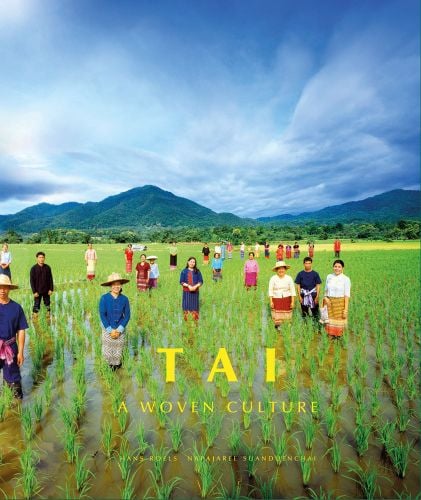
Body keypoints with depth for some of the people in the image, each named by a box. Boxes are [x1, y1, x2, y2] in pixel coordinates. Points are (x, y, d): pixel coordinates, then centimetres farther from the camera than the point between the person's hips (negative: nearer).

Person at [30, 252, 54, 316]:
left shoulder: (47, 267, -1)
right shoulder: (33, 268, -8)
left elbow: (50, 279, 3)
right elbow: (32, 281, -6)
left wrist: (51, 289, -1)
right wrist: (34, 291, -10)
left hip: (46, 291, 2)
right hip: (38, 291, -2)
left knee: (47, 304, 12)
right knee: (36, 305, 4)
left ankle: (48, 315, 25)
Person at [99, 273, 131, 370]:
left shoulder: (124, 299, -11)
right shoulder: (104, 298, -15)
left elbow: (127, 316, -5)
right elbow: (102, 315, -12)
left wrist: (119, 330, -12)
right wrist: (110, 330, -13)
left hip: (120, 330, 1)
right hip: (107, 329, -1)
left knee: (118, 353, 12)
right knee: (106, 353, 7)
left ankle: (117, 364, 44)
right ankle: (111, 363, 39)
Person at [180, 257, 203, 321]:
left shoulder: (197, 272, 5)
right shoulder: (184, 271, 1)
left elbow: (201, 281, 3)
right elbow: (181, 282, -1)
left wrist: (195, 286, -15)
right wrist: (188, 286, -16)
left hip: (195, 292, 1)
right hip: (186, 291, -1)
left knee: (194, 306, 3)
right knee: (187, 305, -1)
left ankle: (195, 320, 12)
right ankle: (186, 319, 7)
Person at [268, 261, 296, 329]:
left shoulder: (289, 278, 1)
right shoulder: (273, 278, -2)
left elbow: (292, 290, 3)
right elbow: (270, 290, 0)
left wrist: (292, 302, -2)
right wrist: (271, 302, -6)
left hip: (287, 300, 1)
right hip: (276, 299, -1)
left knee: (286, 316, 2)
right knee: (277, 316, -5)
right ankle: (277, 327, 5)